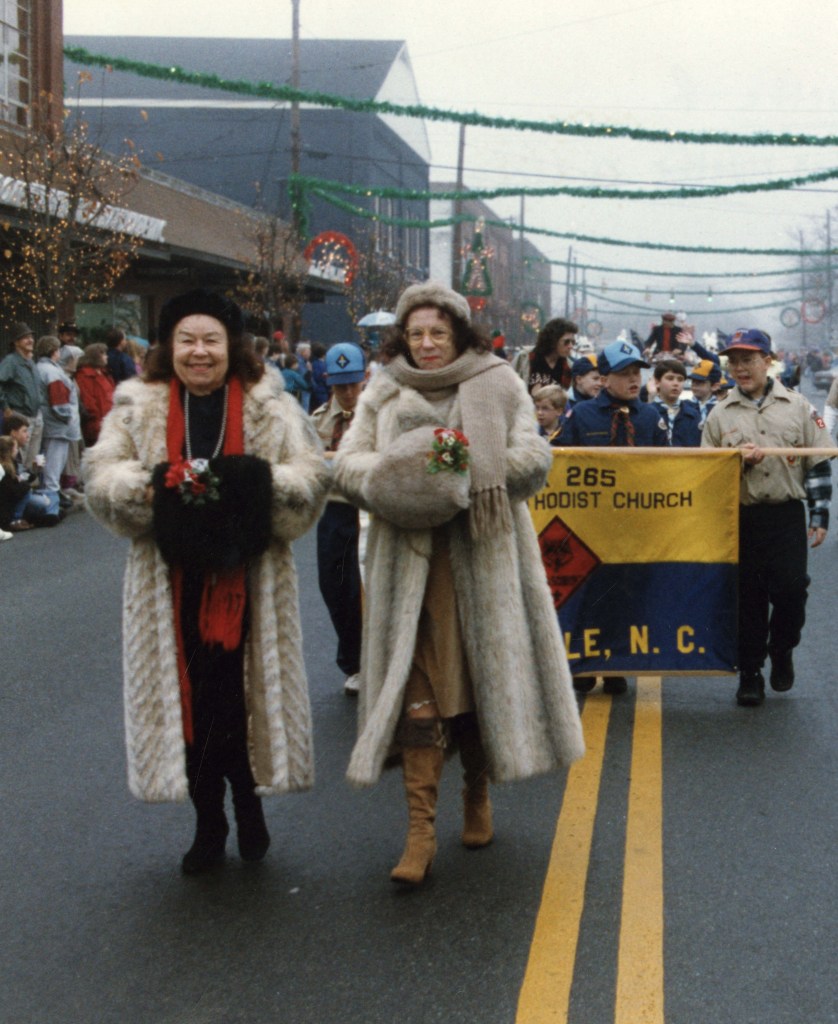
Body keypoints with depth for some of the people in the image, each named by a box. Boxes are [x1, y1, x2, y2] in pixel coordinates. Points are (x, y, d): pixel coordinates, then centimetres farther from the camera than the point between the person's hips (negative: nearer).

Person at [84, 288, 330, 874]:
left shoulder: (270, 407, 4)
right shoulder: (137, 408, 7)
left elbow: (313, 476, -2)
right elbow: (101, 477, 1)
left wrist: (252, 486, -19)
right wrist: (154, 486, -18)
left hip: (245, 579, -1)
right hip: (172, 581, 1)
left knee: (238, 698, 0)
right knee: (188, 700, 5)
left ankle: (248, 804, 25)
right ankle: (209, 822, 21)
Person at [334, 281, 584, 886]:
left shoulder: (498, 385, 6)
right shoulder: (384, 393, 11)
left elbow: (533, 458, -1)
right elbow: (347, 464, 4)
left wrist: (471, 471, -16)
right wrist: (399, 474, -16)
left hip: (484, 557, 0)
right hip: (410, 561, 0)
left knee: (482, 677, 8)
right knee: (417, 685, -6)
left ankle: (478, 794, 30)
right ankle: (421, 827, -5)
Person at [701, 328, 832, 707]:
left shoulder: (798, 406, 4)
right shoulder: (720, 415, 6)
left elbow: (818, 464, 5)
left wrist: (819, 516, 0)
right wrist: (738, 460, -10)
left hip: (787, 516, -1)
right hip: (741, 518, 1)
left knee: (790, 590, -6)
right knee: (747, 598, 3)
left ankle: (781, 652, 23)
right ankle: (749, 673, 14)